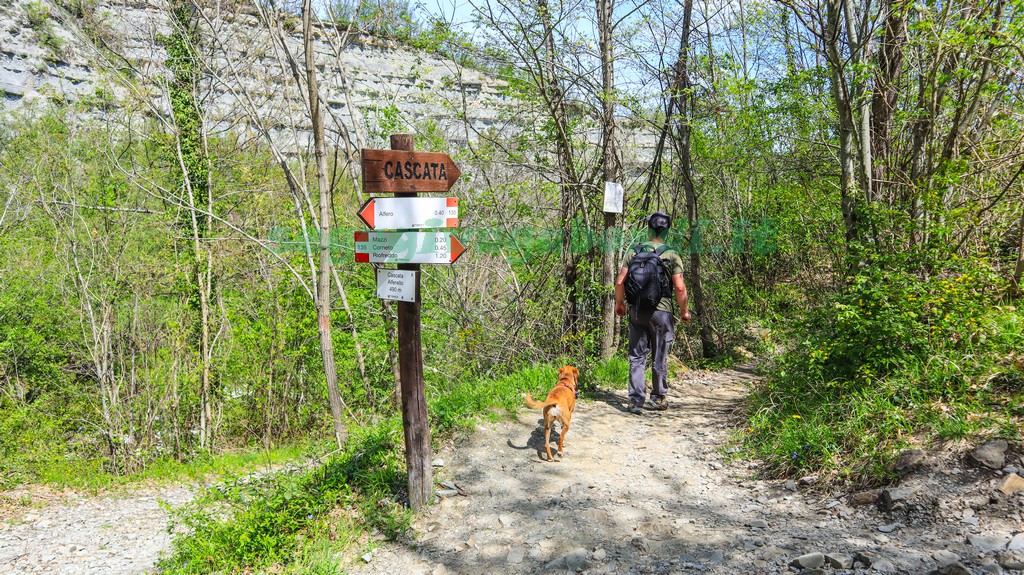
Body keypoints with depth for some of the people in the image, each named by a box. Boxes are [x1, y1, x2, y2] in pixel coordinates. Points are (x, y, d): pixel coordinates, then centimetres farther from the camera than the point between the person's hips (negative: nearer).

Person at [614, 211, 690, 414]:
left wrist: (619, 303, 13)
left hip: (637, 311, 2)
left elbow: (620, 281, -2)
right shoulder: (672, 255, -5)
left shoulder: (634, 252, 1)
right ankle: (658, 398, 22)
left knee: (637, 357, 8)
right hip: (661, 312, -2)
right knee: (659, 358, 11)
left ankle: (636, 399, 5)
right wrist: (684, 310, 4)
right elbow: (679, 287, -10)